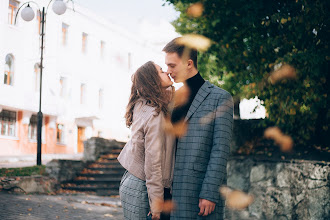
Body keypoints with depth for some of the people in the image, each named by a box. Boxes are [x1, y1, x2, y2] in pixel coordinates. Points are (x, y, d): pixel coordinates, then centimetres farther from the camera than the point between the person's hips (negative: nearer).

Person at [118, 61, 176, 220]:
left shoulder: (142, 105, 4)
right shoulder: (155, 116, -20)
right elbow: (153, 162, -20)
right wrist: (156, 202, -17)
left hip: (131, 181, 9)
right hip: (140, 189, -9)